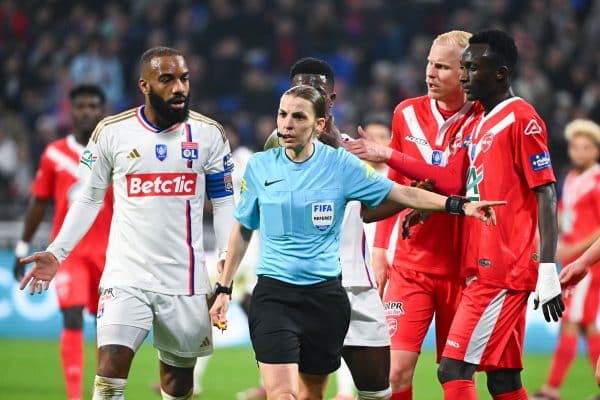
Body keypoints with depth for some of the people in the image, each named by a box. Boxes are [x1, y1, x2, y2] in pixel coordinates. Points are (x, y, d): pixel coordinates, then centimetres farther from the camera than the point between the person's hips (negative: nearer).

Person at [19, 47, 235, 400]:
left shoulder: (208, 133, 1)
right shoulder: (112, 132, 0)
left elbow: (224, 201, 7)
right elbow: (89, 199, 9)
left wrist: (228, 256, -6)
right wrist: (57, 252, 1)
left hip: (185, 278, 1)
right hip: (127, 275, -1)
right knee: (111, 368, -16)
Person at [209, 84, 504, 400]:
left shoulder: (340, 164, -2)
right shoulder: (260, 166, 1)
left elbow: (400, 193, 1)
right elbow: (242, 229, 12)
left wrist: (459, 205, -9)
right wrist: (223, 288, 11)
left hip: (325, 296, 1)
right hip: (273, 295, -1)